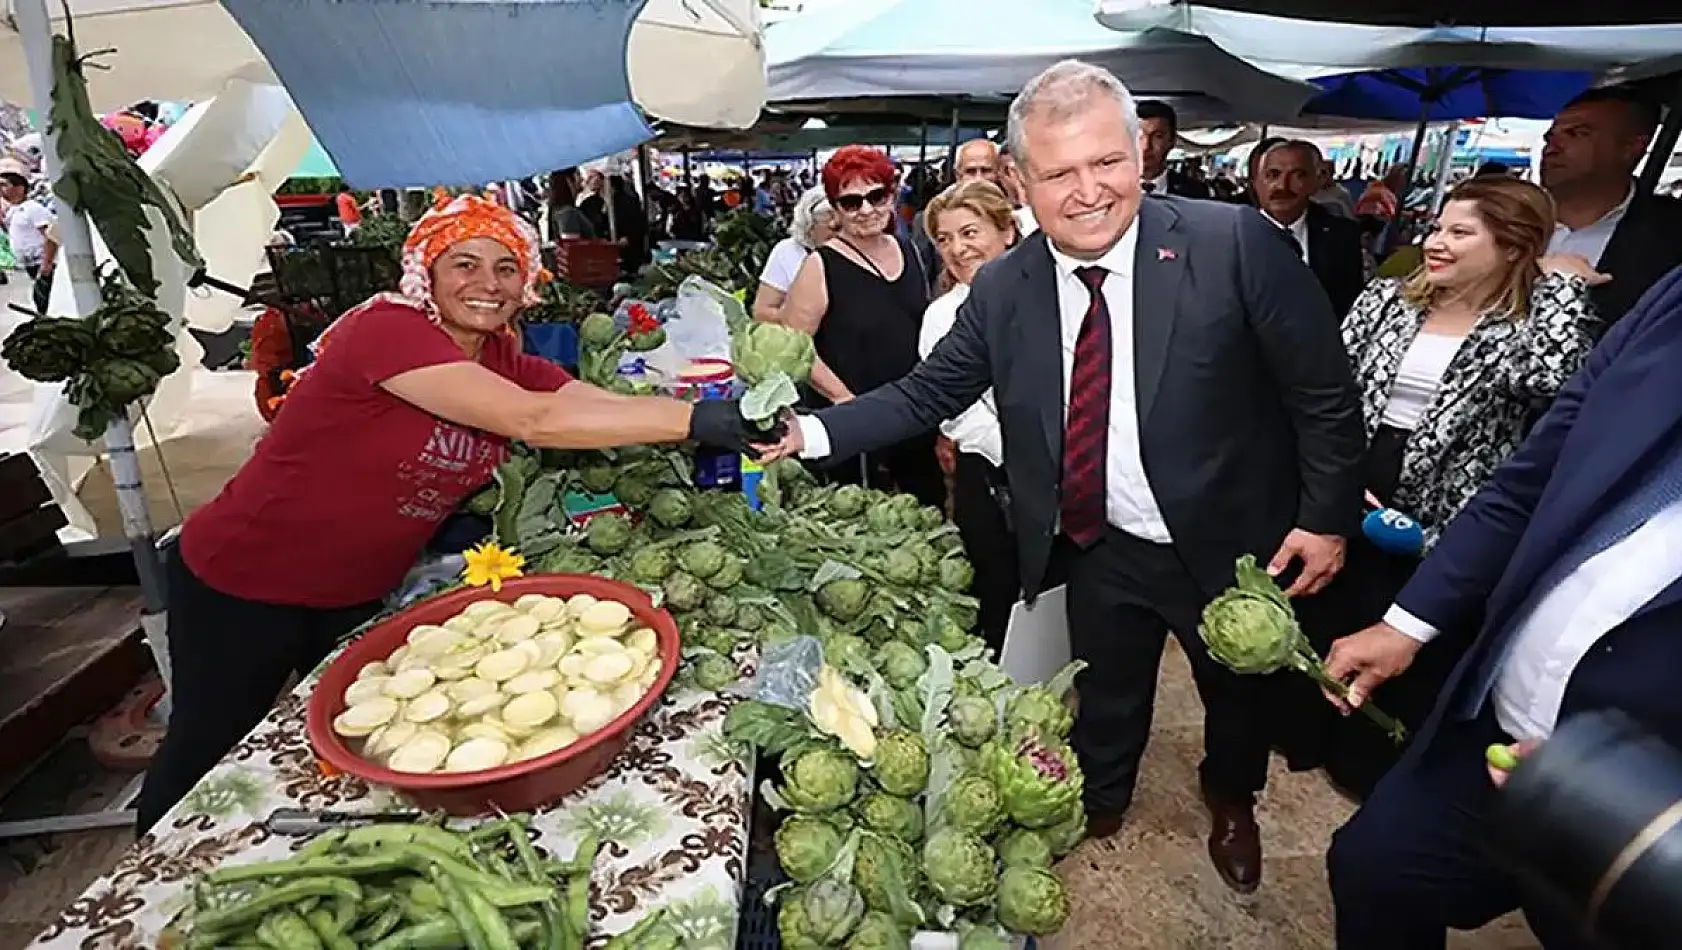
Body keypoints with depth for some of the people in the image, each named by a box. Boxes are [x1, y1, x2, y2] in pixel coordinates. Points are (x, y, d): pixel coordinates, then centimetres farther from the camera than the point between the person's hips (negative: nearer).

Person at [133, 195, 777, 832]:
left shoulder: (504, 363, -6)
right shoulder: (385, 330, -28)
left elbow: (617, 408, -18)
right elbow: (535, 421, -40)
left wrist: (749, 419, -32)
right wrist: (700, 420, -44)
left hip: (358, 591, 6)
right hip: (242, 587, -6)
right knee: (209, 752, 15)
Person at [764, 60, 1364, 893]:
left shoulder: (1235, 245, -21)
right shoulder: (1001, 288, -10)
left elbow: (1324, 390, -13)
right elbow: (928, 393, -6)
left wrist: (1327, 516, -11)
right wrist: (814, 432, -15)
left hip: (1229, 544, -1)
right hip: (1099, 550, 2)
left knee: (1237, 691, 26)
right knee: (1102, 701, 23)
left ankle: (1232, 805, 59)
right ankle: (1098, 809, 55)